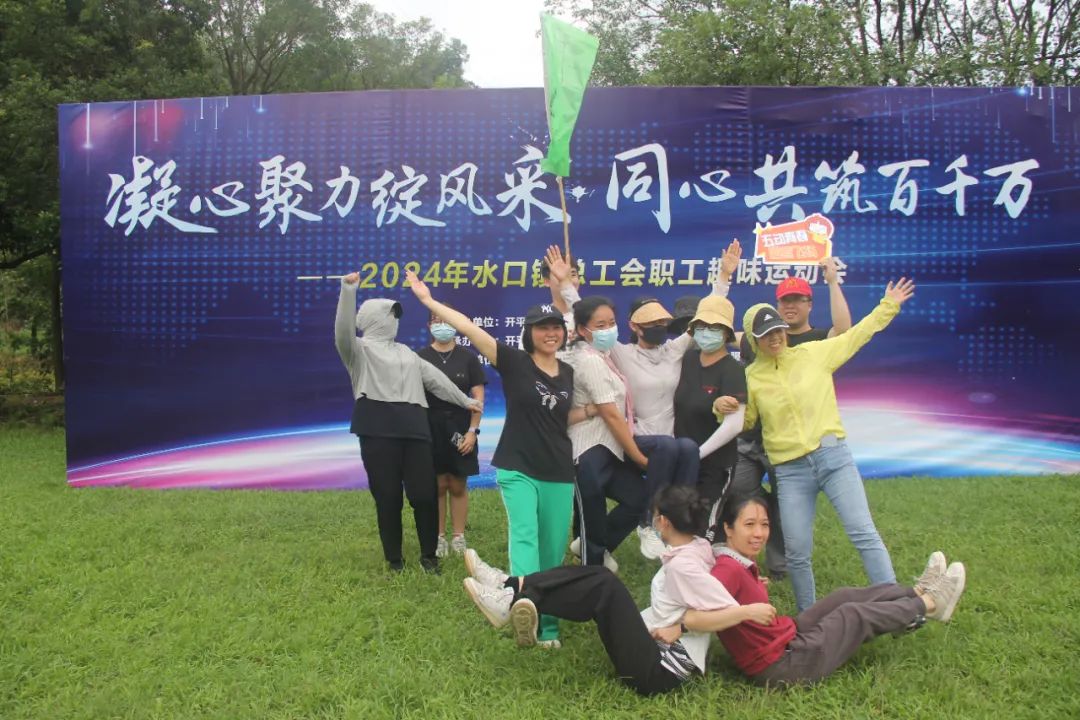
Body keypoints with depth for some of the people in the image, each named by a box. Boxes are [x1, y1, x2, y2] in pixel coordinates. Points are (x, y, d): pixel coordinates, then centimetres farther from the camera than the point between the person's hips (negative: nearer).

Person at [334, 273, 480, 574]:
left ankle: (429, 555, 16)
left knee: (424, 494, 0)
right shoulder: (360, 350, 7)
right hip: (378, 430, -4)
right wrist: (348, 290, -24)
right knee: (388, 498, 0)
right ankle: (394, 559, 15)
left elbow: (434, 377, 27)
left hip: (413, 427, 4)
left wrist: (464, 400, 27)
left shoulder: (405, 352, 26)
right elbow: (343, 331, -14)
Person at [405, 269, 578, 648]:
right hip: (517, 469, -4)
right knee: (524, 535, -21)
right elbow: (469, 328, -15)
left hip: (559, 474, 4)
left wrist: (591, 410, 7)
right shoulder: (513, 362, -7)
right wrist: (429, 300, -19)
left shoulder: (569, 373, 7)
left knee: (553, 550, 7)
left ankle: (547, 619, 19)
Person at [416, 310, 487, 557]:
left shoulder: (467, 357, 2)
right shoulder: (420, 357, 1)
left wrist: (472, 430, -7)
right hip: (430, 429, 0)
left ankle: (459, 536, 17)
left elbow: (478, 397, 1)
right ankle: (439, 537, 16)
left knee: (458, 486, 7)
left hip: (460, 428, 0)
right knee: (438, 485, 5)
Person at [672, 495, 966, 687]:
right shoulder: (729, 570, -30)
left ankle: (917, 593, 35)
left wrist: (755, 589, 1)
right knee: (854, 614, 7)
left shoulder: (741, 563, -1)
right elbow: (693, 617, -42)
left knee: (844, 597, 15)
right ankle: (928, 603, 31)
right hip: (783, 665, -9)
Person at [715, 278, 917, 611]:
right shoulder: (750, 377, 4)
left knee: (864, 534, -5)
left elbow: (857, 334, 14)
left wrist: (888, 306, 12)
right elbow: (743, 421, 15)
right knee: (797, 554, 3)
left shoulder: (814, 353, 3)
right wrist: (722, 408, -6)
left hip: (834, 457, 0)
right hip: (791, 471, 1)